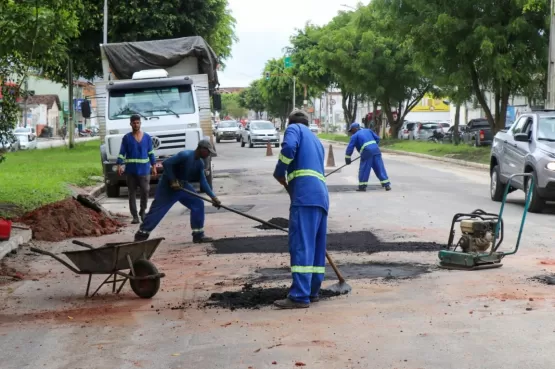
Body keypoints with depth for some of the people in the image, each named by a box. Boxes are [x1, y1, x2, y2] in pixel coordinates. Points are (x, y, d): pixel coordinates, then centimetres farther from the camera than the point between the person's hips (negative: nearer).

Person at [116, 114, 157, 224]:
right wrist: (119, 165, -12)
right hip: (130, 170, 0)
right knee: (132, 193, 2)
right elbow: (122, 153, 0)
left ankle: (142, 211, 17)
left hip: (144, 170, 0)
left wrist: (154, 166, 7)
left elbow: (151, 153, 11)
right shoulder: (126, 138, 2)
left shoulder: (147, 137, 7)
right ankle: (135, 216, 7)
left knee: (145, 191, -5)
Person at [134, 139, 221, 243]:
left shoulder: (200, 163, 1)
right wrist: (172, 181, -27)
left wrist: (213, 197, -5)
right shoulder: (185, 155, -25)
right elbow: (166, 163, -29)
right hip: (168, 186, -8)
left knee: (198, 204, 0)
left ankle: (198, 235, 4)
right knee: (158, 210, -7)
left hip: (183, 186, 8)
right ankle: (141, 235, 1)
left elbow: (203, 182, 4)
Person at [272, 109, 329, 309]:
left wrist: (279, 173, 1)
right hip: (321, 195, 8)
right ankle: (312, 291, 17)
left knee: (301, 245, -12)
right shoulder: (316, 140, 33)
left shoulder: (294, 128, 11)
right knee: (316, 246, 12)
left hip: (305, 195, -8)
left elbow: (289, 147, -12)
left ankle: (300, 296, -16)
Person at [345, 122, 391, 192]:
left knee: (363, 169, 5)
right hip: (376, 150, 5)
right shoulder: (368, 130, 22)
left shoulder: (354, 136, 8)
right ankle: (387, 184, 2)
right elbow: (377, 138, 20)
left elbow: (350, 147, 3)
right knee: (380, 168, 5)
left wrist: (347, 158, 9)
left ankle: (362, 186, 7)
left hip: (367, 153, -5)